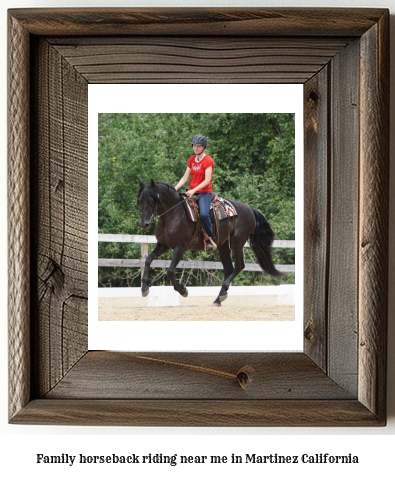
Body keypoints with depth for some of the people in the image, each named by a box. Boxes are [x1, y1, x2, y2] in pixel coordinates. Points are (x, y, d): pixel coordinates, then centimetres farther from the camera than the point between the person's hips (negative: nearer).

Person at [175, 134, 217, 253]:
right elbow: (185, 178, 13)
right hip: (191, 192, 7)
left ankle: (211, 239, -16)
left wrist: (194, 190, -23)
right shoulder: (191, 160, 15)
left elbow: (207, 180, -14)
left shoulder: (208, 160, -6)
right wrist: (175, 189, -1)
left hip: (204, 192, -7)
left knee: (204, 214, -31)